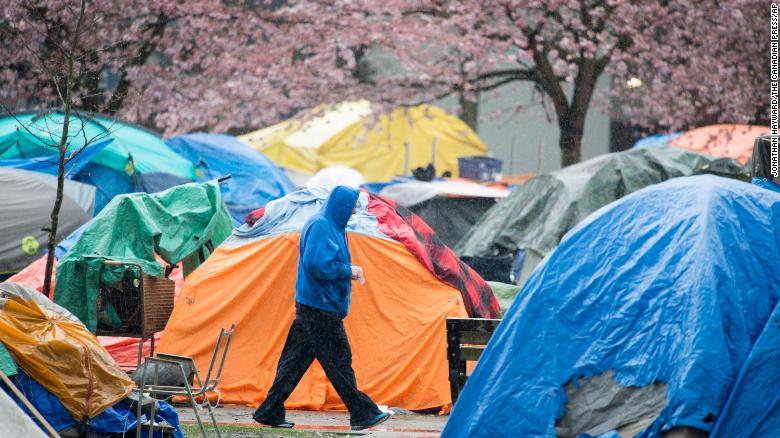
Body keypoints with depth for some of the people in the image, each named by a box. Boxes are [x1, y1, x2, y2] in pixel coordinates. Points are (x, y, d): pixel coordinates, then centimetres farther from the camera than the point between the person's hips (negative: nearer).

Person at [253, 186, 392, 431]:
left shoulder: (330, 226, 17)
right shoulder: (321, 227, -16)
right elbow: (319, 265, -24)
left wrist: (348, 271, 8)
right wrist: (348, 271, -13)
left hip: (314, 306, 10)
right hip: (320, 307, -10)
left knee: (296, 360, 10)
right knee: (339, 361, -4)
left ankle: (270, 413, 12)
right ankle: (362, 414, 1)